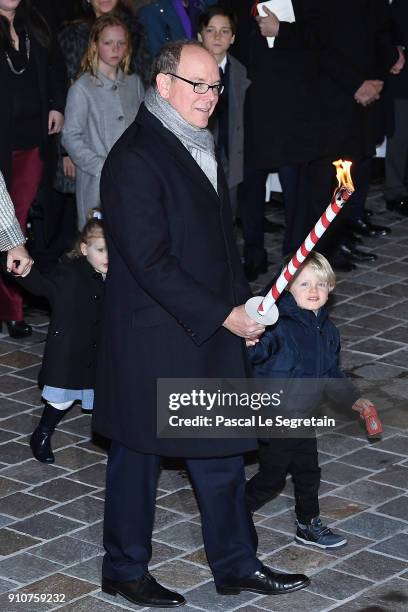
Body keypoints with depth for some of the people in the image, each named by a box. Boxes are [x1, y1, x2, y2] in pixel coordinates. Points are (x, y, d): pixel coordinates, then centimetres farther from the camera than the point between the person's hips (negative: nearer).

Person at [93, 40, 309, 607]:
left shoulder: (199, 146, 10)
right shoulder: (135, 158, -19)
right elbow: (150, 263, -23)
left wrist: (243, 303, 8)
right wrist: (223, 315, -20)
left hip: (212, 330, 8)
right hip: (154, 341, -8)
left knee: (221, 450, 15)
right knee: (139, 454, 8)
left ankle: (236, 564, 28)